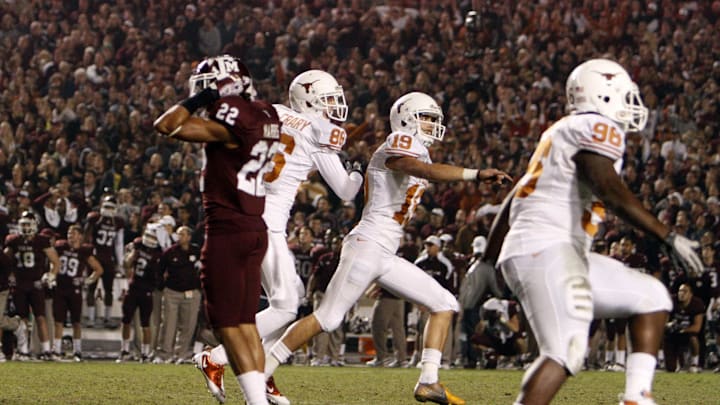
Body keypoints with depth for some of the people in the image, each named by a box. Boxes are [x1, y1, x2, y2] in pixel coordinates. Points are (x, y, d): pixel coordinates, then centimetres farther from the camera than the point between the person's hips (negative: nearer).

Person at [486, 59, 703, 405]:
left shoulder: (561, 133, 23)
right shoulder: (598, 129, -5)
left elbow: (512, 203, 25)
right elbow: (611, 190, -22)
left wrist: (490, 260, 30)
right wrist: (668, 237, -22)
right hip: (545, 250, -10)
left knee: (651, 297, 16)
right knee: (566, 353, -22)